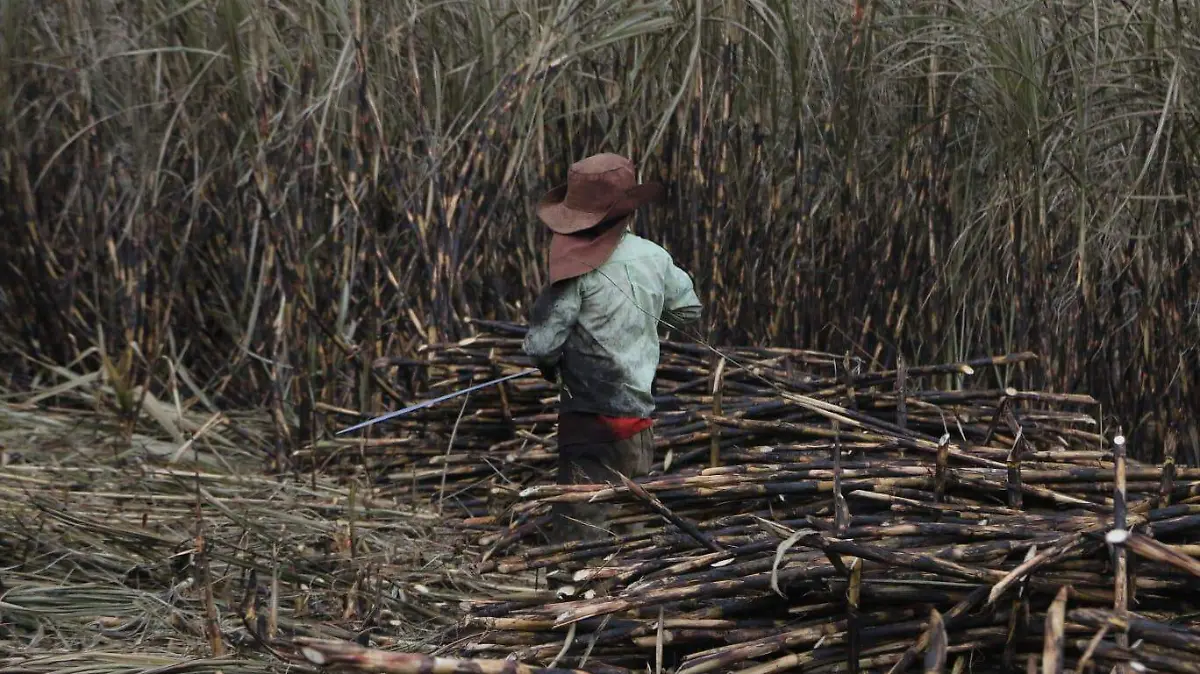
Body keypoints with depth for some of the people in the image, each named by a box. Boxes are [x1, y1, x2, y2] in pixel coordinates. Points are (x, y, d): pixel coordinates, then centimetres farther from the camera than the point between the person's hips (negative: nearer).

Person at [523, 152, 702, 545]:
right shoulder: (654, 258, 0)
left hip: (592, 425, -6)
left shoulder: (578, 272, -16)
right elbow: (689, 311, 17)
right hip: (642, 417, 6)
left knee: (576, 533, -5)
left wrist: (551, 367, 6)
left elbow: (540, 346, -17)